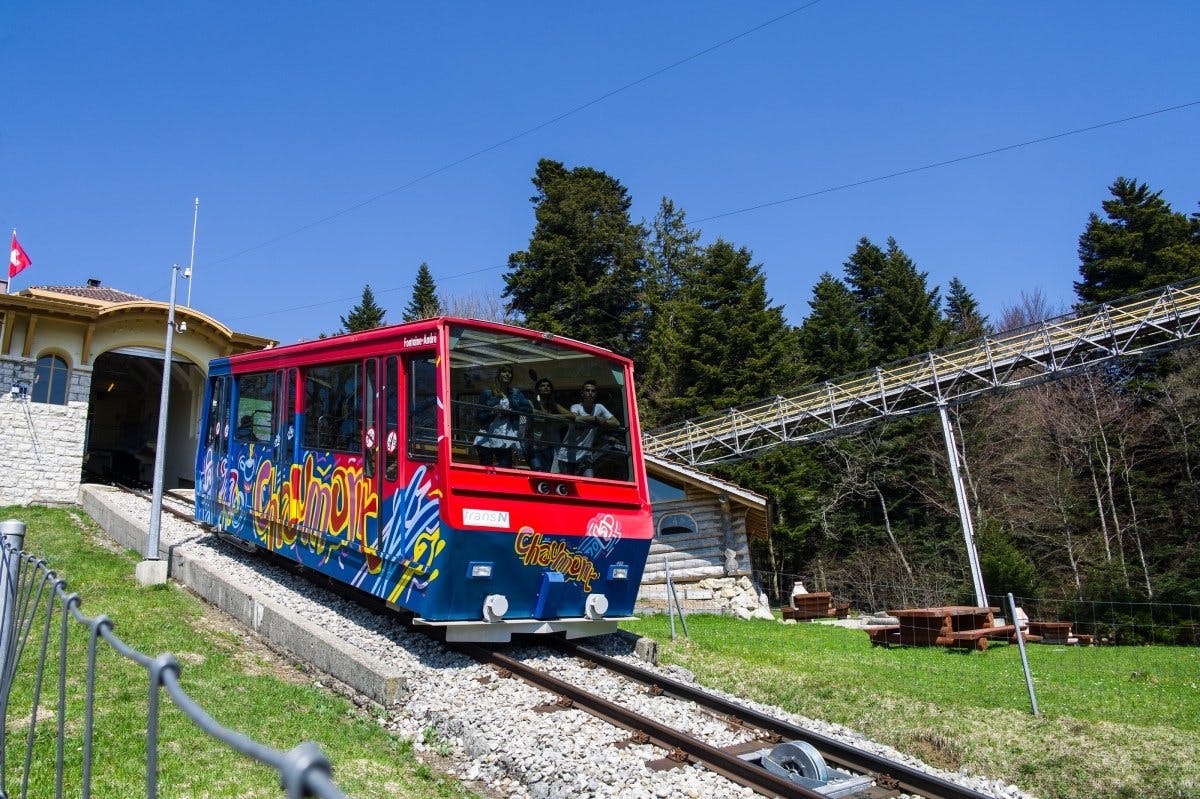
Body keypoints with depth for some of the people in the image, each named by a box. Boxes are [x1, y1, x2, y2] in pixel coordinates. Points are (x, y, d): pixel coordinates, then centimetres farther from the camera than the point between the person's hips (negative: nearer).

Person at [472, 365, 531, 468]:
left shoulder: (516, 393, 15)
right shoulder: (487, 392, 6)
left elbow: (528, 408, 3)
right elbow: (479, 415, 4)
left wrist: (509, 411, -7)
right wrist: (492, 412, -13)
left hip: (506, 439, 2)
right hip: (487, 439, -2)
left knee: (505, 469, -4)